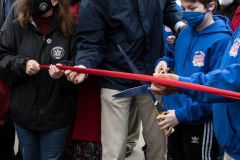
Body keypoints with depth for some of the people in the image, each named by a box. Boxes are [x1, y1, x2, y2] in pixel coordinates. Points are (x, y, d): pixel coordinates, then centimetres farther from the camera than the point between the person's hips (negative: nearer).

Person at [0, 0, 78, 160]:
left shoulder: (70, 29, -5)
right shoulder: (16, 28, 0)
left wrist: (64, 72, -26)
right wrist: (22, 65, -19)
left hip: (57, 116, -2)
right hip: (23, 114, 2)